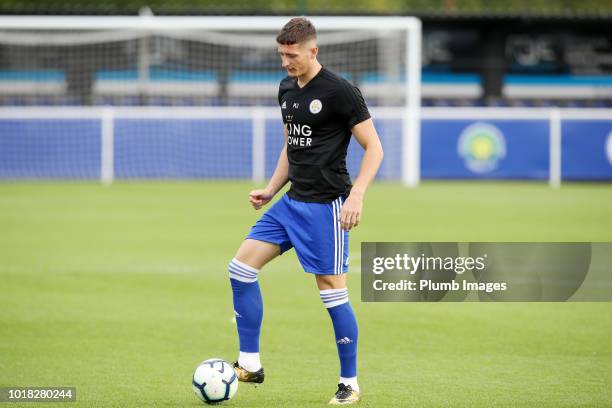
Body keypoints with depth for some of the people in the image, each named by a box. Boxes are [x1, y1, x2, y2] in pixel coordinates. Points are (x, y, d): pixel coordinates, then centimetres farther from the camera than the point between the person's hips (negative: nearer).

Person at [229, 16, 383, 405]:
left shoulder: (340, 91, -13)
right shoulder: (287, 89, 11)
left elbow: (374, 147, -11)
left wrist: (356, 196, -22)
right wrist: (271, 190, 14)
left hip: (326, 206, -8)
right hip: (292, 202, 8)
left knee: (333, 292, -5)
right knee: (241, 267, 0)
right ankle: (250, 364, 6)